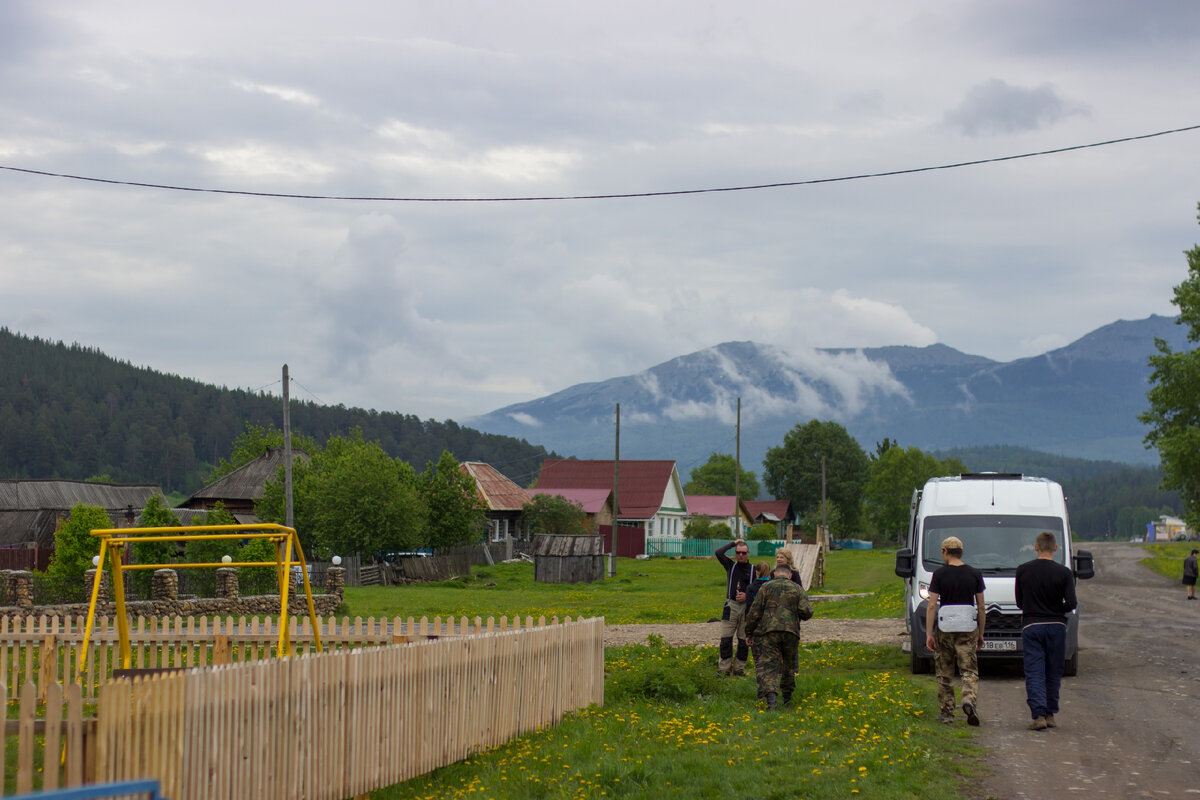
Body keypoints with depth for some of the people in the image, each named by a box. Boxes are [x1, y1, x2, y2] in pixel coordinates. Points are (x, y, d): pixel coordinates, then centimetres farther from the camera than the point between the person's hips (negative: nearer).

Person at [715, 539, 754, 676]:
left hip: (747, 606, 0)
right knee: (726, 638, -5)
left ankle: (739, 668, 12)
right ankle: (724, 667, -1)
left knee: (744, 640, 3)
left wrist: (747, 596, -8)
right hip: (731, 606, 0)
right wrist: (733, 543, 3)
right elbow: (718, 553, -4)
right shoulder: (731, 566, 9)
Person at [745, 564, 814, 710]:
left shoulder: (766, 587, 8)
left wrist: (749, 632, 13)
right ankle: (787, 697, 32)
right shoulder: (797, 589, 11)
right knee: (788, 664, 21)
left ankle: (771, 697, -27)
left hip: (769, 632, -2)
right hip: (791, 632, 2)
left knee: (770, 666, -6)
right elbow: (807, 612, -2)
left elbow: (754, 612, 4)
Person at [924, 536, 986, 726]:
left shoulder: (939, 574, -4)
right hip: (968, 627, 1)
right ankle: (970, 701, -25)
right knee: (970, 671, 2)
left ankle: (946, 712, 16)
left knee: (944, 673, 12)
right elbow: (981, 607, 6)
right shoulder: (975, 574, 3)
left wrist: (929, 634, -5)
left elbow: (931, 606, -8)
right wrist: (981, 633, 15)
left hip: (944, 626, -1)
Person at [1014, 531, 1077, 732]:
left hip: (1031, 625, 0)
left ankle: (1038, 714, -14)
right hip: (1056, 626, 0)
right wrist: (1057, 610, 10)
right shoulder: (1064, 573, -5)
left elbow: (1019, 602, 6)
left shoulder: (1023, 570, 0)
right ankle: (1050, 714, 17)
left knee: (1034, 673, -1)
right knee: (1053, 673, 12)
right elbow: (1071, 603, -9)